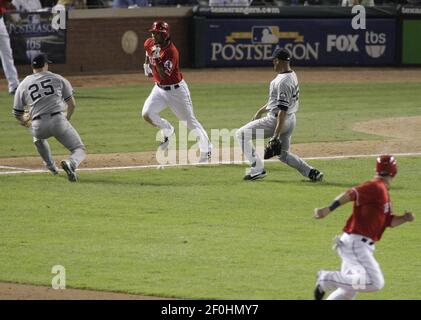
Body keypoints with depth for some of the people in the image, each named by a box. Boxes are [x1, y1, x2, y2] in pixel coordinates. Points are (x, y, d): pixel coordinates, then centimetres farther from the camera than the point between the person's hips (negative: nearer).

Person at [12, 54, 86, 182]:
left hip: (38, 126, 2)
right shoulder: (58, 79, 13)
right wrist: (67, 118, 33)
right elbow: (72, 104, 13)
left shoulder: (23, 85, 13)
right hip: (58, 120, -2)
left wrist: (23, 121, 40)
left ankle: (51, 166, 37)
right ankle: (71, 164, -29)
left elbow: (17, 113, 16)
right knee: (79, 150, 4)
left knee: (38, 137, 39)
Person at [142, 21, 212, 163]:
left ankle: (206, 150, 12)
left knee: (190, 121, -2)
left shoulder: (171, 52, -28)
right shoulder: (149, 43, -5)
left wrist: (157, 58, -40)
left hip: (176, 90, -7)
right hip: (159, 88, 7)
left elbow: (164, 75, -35)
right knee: (147, 113, -14)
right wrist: (147, 65, 12)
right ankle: (167, 131, 14)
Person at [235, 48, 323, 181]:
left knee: (242, 134, 0)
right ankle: (312, 172, 8)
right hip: (291, 120, 10)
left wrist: (276, 135, -27)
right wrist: (260, 111, 29)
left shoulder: (283, 81, -23)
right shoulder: (292, 76, 9)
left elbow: (283, 110, -26)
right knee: (283, 154, 23)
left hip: (277, 120, -10)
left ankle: (258, 168, -4)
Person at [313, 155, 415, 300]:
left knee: (349, 289, 15)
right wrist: (328, 209, -40)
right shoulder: (376, 187, -14)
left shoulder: (383, 191, 16)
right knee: (375, 282, -19)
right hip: (355, 243, -10)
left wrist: (404, 218, 1)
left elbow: (389, 221, 20)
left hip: (362, 245, 10)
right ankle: (329, 278, -13)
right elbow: (351, 194, -28)